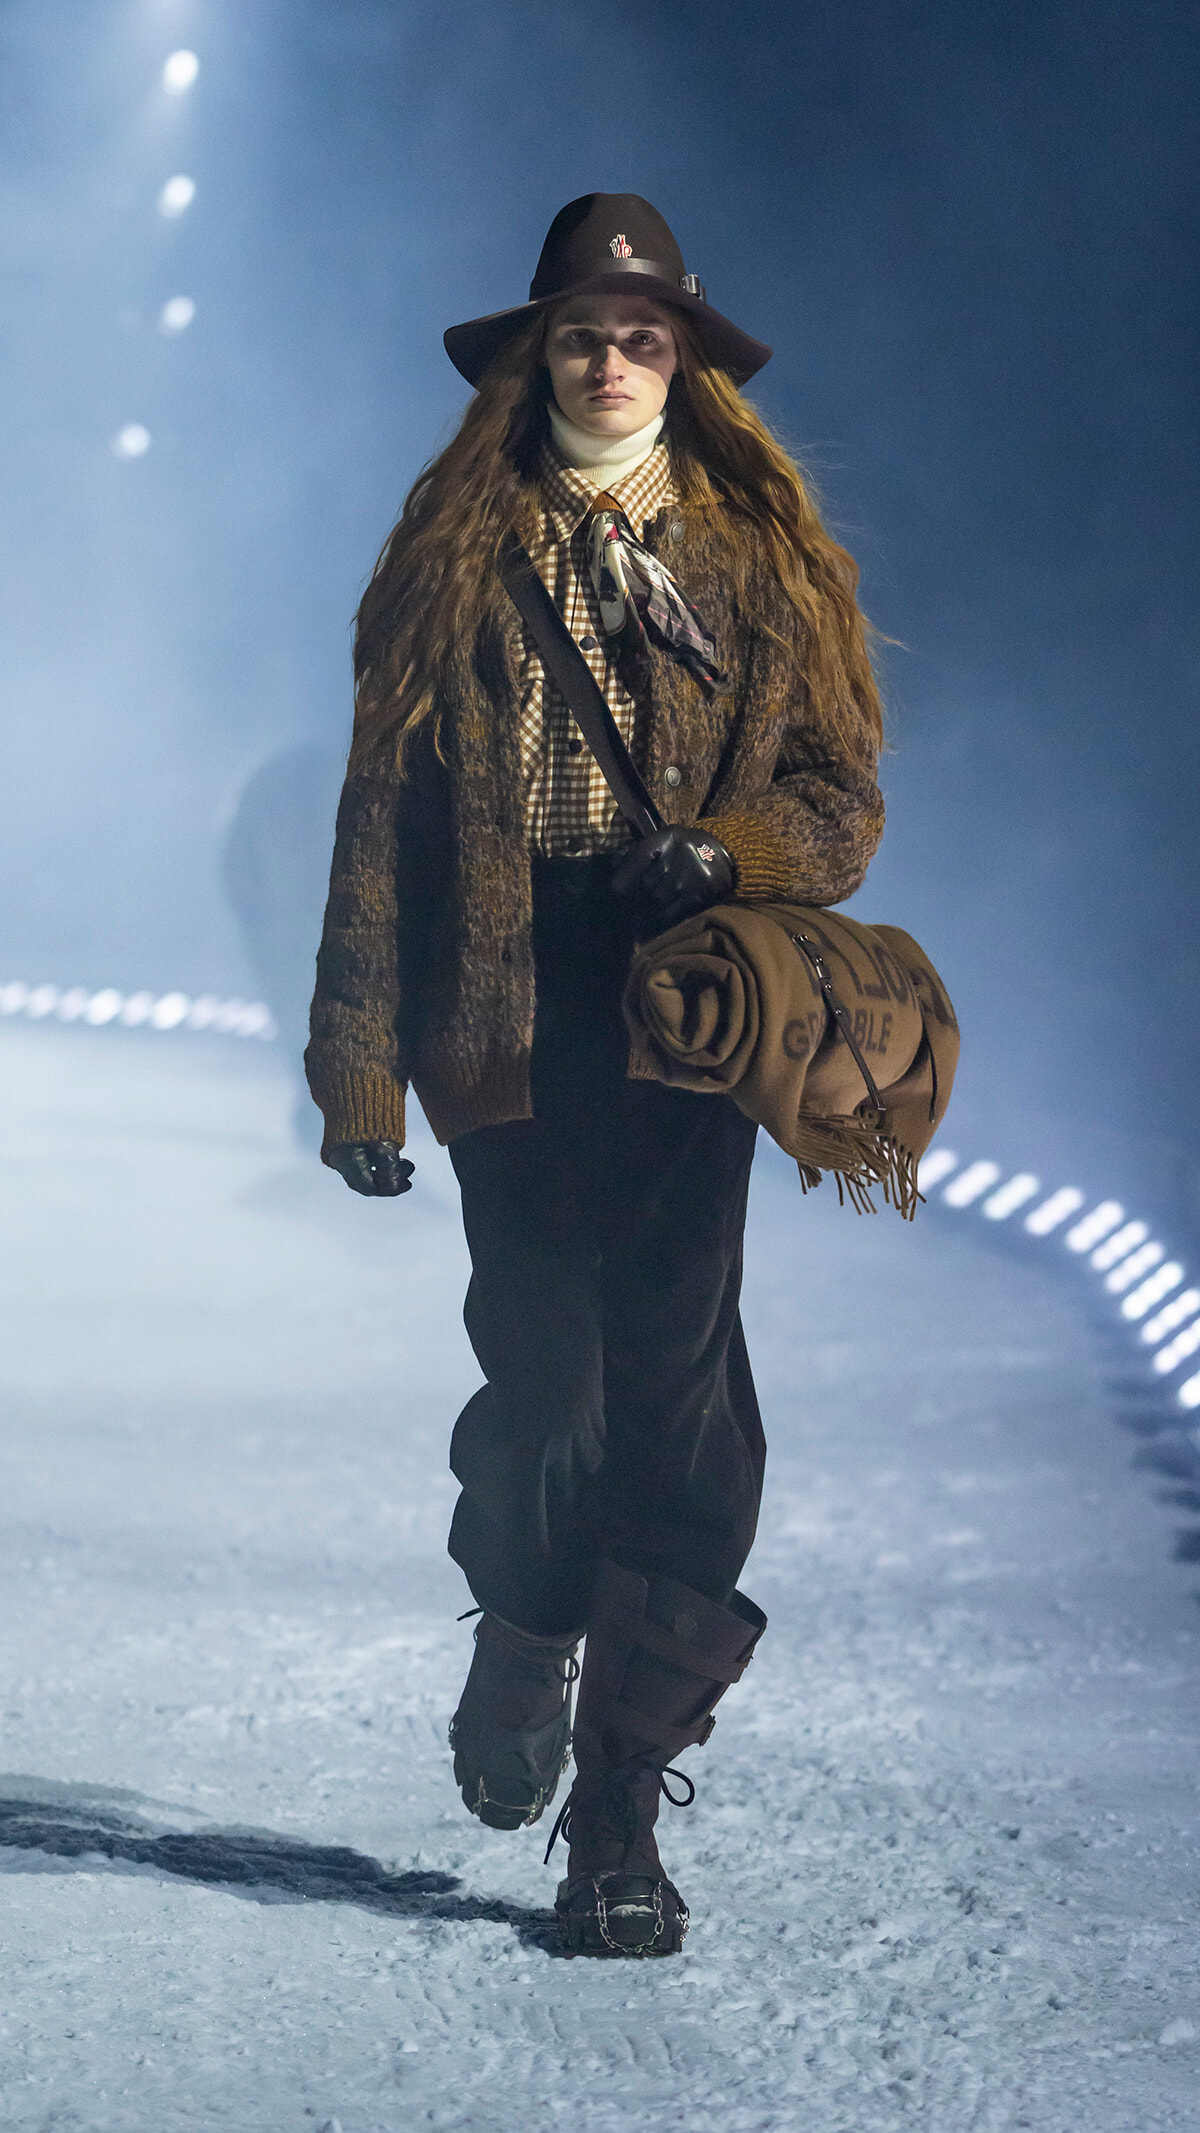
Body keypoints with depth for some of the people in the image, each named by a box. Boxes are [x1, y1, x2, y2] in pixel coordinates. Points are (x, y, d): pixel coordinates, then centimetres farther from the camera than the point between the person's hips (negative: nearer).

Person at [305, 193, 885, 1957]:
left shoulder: (768, 557, 12)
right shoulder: (458, 554, 8)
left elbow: (843, 798, 10)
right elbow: (383, 816, 4)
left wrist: (723, 854, -12)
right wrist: (361, 1070, -3)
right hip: (513, 1023, 0)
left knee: (674, 1391, -6)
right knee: (547, 1377, -5)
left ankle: (622, 1799, 1)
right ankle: (521, 1642, 29)